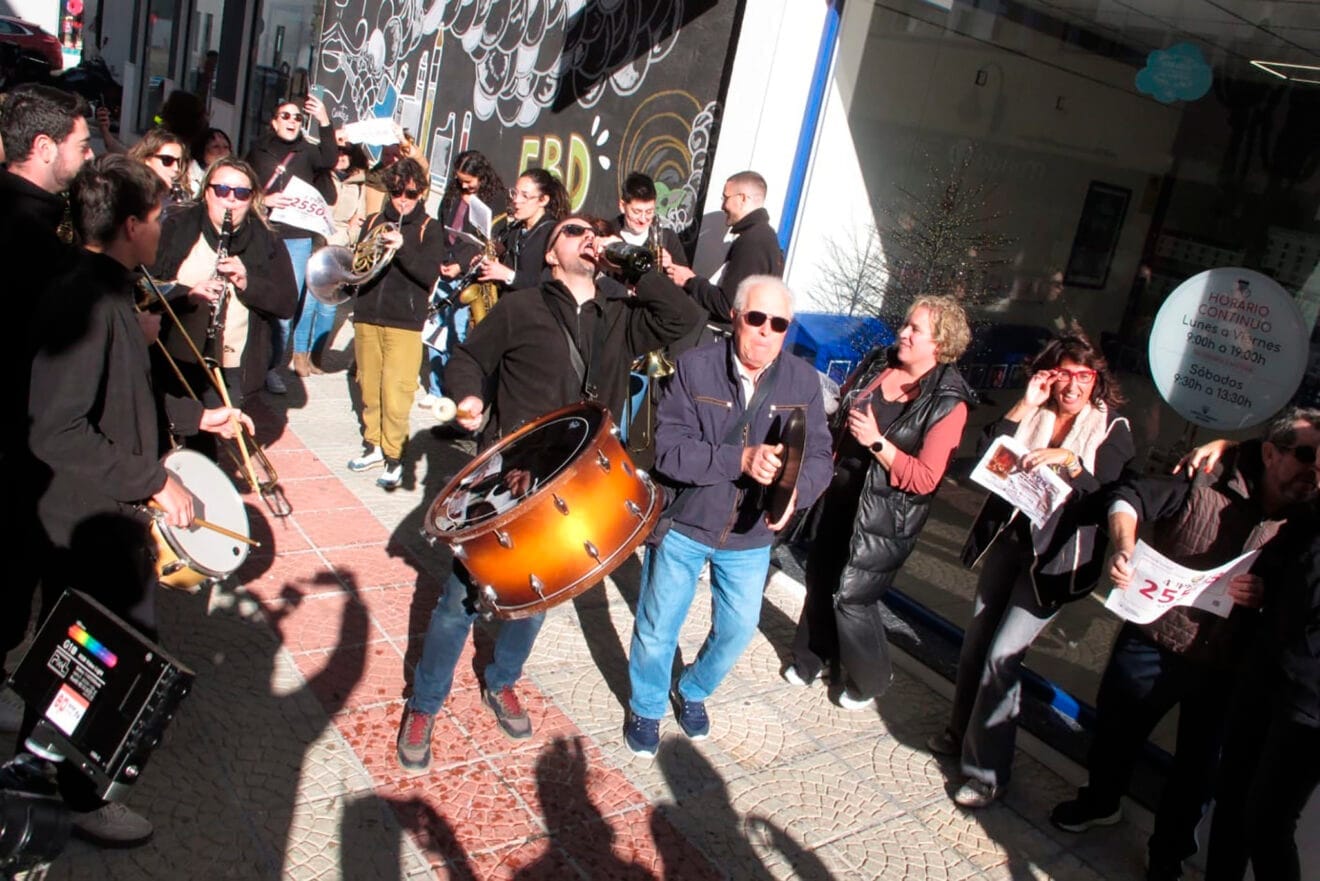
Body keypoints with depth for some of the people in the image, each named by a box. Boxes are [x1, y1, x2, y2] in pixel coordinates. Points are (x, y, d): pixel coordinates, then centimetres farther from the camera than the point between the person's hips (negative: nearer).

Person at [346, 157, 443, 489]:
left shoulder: (430, 229, 2)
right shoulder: (374, 222, 12)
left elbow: (430, 275, -11)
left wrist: (402, 248, -23)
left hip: (405, 322, -4)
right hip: (367, 316, 4)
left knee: (395, 393, -7)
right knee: (369, 387, 11)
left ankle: (393, 457, 3)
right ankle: (373, 446, 26)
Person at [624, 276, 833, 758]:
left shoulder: (803, 381, -7)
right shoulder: (695, 366, -15)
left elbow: (818, 455, -8)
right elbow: (667, 447, -22)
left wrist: (795, 490, -31)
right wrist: (740, 460, -34)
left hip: (750, 536, 3)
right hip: (684, 522, -2)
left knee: (738, 628, 16)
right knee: (658, 628, 11)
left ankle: (692, 690, 47)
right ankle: (645, 708, 39)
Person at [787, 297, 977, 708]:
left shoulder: (948, 404, -17)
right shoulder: (875, 364, 0)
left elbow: (925, 479, -21)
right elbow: (839, 415, 15)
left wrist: (877, 442, -27)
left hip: (885, 515, -6)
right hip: (841, 493, 6)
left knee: (851, 595, -1)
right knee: (820, 579, 15)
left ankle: (869, 679, 24)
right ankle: (812, 658, 38)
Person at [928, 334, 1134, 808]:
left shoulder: (1113, 428, -5)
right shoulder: (1032, 414, 3)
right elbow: (984, 454, -8)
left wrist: (1069, 460, -30)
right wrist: (1024, 405, -14)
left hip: (1057, 557, -4)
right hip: (1007, 539, 5)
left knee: (1002, 655, -9)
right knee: (976, 641, 14)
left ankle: (987, 772, 5)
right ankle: (963, 732, 37)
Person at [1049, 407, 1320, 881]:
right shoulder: (1208, 482, -16)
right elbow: (1130, 496, -10)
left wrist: (1269, 594, -21)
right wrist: (1123, 547, -27)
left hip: (1224, 665, 1)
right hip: (1154, 641, -1)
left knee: (1197, 768, 14)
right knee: (1116, 729, 19)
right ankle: (1100, 801, 50)